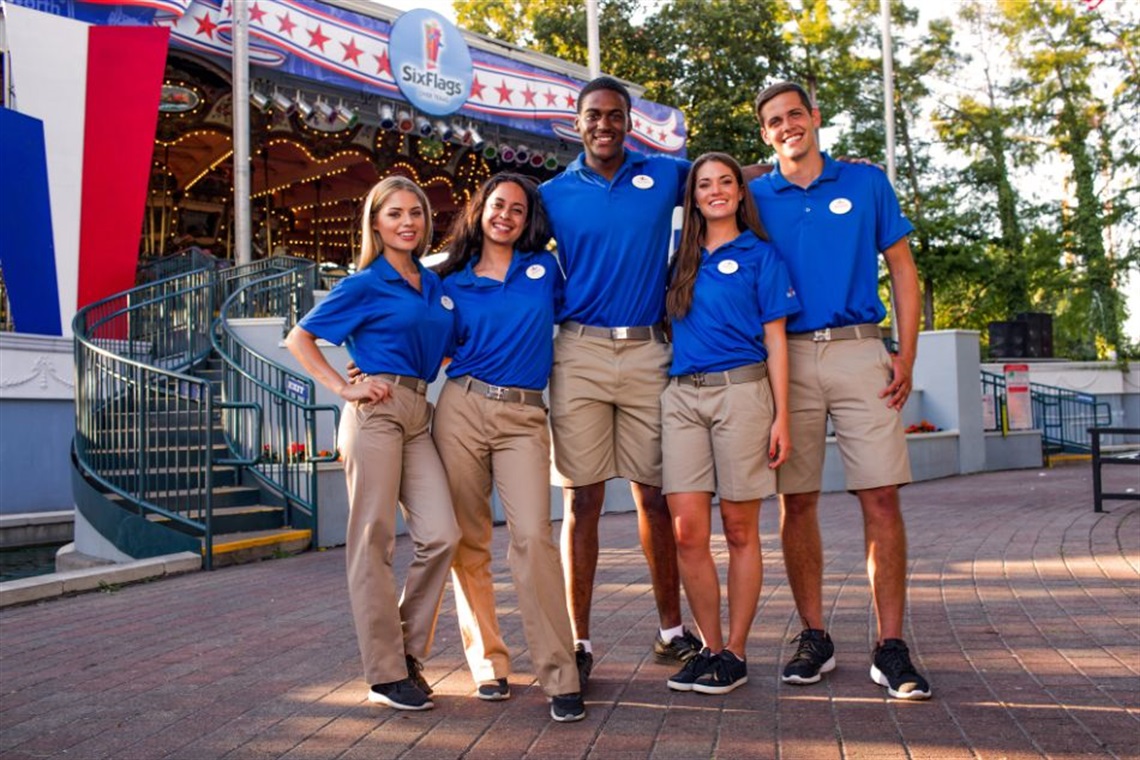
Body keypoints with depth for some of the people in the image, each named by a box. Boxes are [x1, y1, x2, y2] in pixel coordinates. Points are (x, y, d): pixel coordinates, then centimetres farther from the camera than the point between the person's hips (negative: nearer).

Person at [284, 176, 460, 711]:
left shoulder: (434, 285, 16)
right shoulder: (364, 285, 0)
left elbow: (446, 347, 30)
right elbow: (299, 339, 1)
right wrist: (343, 388, -7)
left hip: (420, 412, 6)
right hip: (376, 410, -6)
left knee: (440, 534, -6)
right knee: (373, 541, -2)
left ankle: (407, 650, 12)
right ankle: (386, 674, 5)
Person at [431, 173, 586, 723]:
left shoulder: (545, 268, 12)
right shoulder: (454, 281, 12)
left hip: (524, 417, -1)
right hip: (461, 408, 1)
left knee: (532, 534, -16)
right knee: (468, 541, 2)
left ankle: (559, 676, -12)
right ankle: (487, 663, 15)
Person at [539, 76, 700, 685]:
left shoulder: (665, 174, 11)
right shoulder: (553, 195, 9)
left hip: (647, 351, 1)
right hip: (578, 352, 0)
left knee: (655, 495, 6)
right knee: (582, 499, -1)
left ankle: (671, 629, 19)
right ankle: (578, 641, 7)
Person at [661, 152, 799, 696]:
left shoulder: (759, 254, 6)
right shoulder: (681, 258, 16)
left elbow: (775, 340, 2)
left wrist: (781, 416, -5)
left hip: (741, 390, -3)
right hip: (682, 395, 4)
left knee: (739, 529, 2)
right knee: (687, 532, -4)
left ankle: (735, 654, 10)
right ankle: (710, 648, 9)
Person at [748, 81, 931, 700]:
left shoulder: (866, 183, 9)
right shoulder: (755, 197, 9)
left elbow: (901, 267, 10)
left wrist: (907, 353, 1)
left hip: (859, 352, 0)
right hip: (786, 357, 1)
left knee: (881, 497, -5)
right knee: (796, 502, 3)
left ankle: (890, 647, 3)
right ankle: (814, 638, 16)